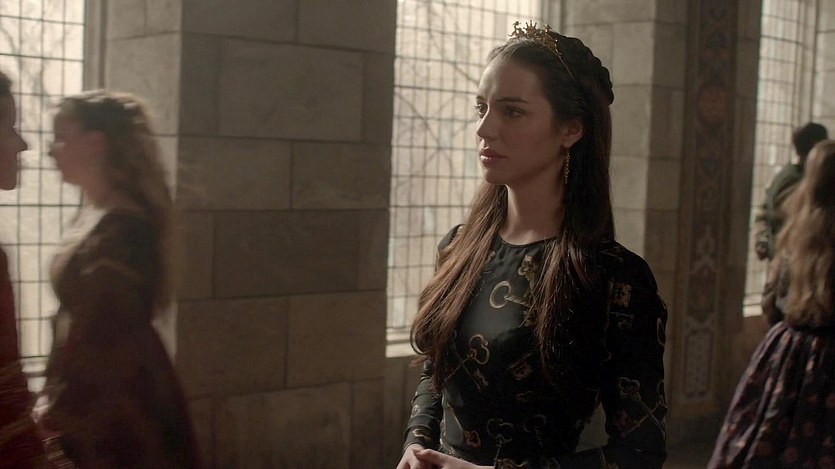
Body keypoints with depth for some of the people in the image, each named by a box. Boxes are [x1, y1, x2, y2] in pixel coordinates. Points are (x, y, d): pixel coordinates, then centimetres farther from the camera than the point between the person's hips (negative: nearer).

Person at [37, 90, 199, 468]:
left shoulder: (122, 227, -21)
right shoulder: (93, 215, 9)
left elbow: (103, 339, -23)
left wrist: (58, 418, -19)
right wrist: (55, 401, 15)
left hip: (119, 410, -9)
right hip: (94, 402, 9)